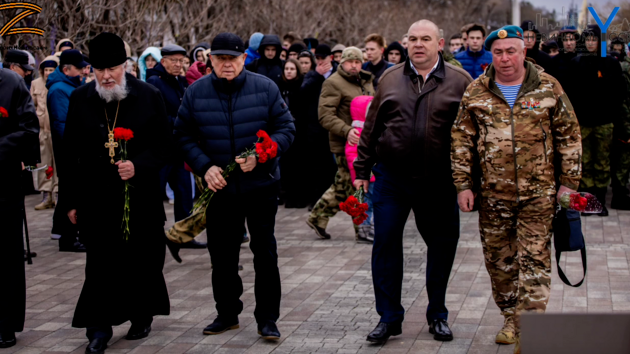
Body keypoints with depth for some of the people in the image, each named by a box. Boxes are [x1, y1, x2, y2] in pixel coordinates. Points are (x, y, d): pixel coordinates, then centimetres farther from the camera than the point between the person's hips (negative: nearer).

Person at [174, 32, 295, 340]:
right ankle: (227, 314, 26)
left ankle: (267, 319, 12)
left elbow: (285, 128, -3)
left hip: (260, 184, -2)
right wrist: (204, 167, -12)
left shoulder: (265, 88, -5)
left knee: (265, 253, 2)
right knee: (222, 256, 11)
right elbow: (184, 136, 2)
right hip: (219, 187, 2)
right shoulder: (196, 93, -1)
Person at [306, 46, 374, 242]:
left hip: (363, 143, 8)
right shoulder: (333, 83, -9)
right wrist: (346, 131, -29)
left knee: (343, 186, 13)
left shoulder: (366, 82, 17)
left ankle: (317, 218, 24)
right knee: (355, 187, -4)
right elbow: (325, 116, -17)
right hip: (345, 144, -8)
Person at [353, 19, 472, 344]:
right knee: (385, 245, 1)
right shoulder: (390, 79, 7)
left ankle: (438, 315, 24)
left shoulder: (460, 82, 0)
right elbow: (371, 127, 10)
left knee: (442, 246, 7)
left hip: (439, 182, -1)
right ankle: (389, 317, 13)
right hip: (391, 178, 1)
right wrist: (362, 170, 9)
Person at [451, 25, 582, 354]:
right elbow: (462, 140, 7)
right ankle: (511, 318, 26)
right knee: (499, 259, 9)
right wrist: (463, 184, 2)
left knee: (534, 259, -5)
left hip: (538, 192, -2)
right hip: (493, 193, 2)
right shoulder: (476, 92, 4)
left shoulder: (548, 87, 1)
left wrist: (569, 182, 3)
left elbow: (568, 135, 6)